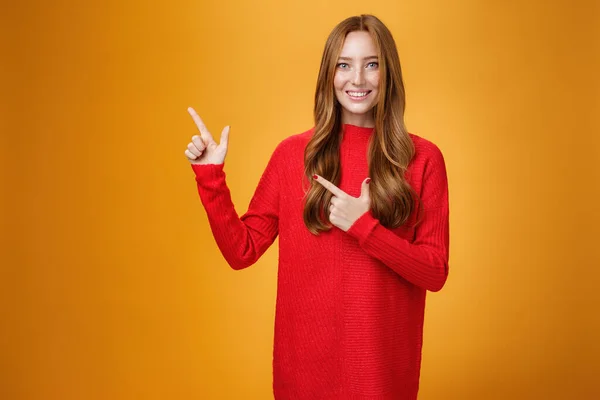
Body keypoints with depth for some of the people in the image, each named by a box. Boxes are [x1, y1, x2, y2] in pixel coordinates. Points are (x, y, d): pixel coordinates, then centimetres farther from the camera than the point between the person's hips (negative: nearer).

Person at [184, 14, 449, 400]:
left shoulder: (422, 158, -6)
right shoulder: (293, 153, -2)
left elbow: (435, 273, -7)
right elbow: (242, 251, 0)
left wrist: (363, 226, -19)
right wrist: (210, 176, -10)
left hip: (383, 359, -1)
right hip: (304, 357, 1)